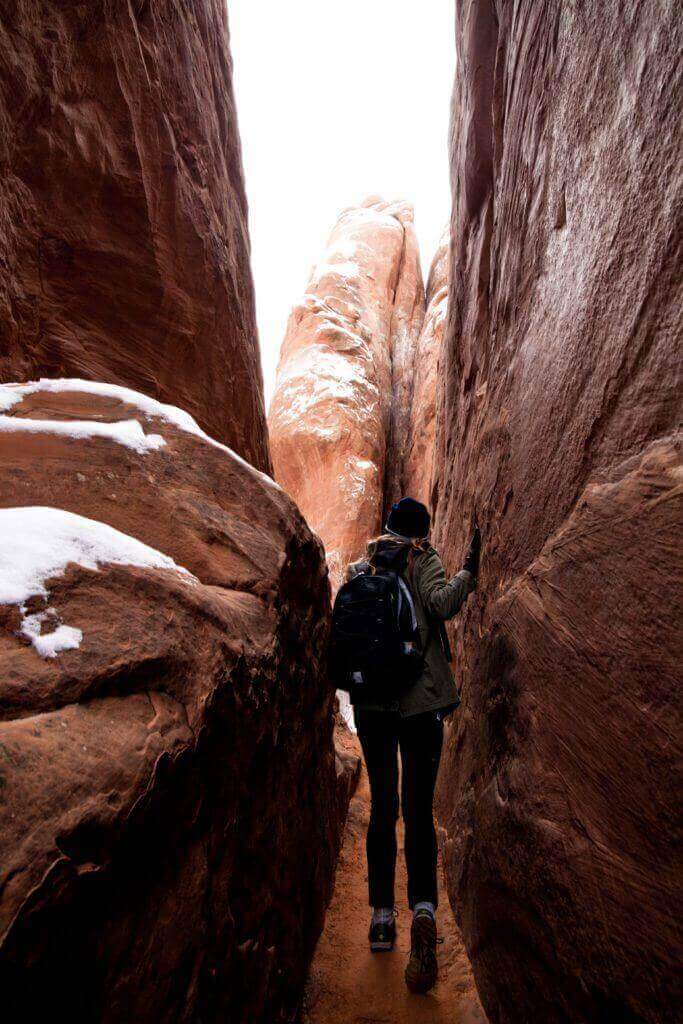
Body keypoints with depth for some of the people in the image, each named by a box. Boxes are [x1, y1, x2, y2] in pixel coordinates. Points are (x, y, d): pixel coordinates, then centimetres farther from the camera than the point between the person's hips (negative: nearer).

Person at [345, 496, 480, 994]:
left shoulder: (359, 568, 8)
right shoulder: (425, 562, -3)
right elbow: (443, 603, -21)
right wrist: (469, 570, -9)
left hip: (371, 701, 3)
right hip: (420, 700, -3)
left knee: (382, 805, 16)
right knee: (419, 809, 5)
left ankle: (382, 915, 23)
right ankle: (424, 909, -10)